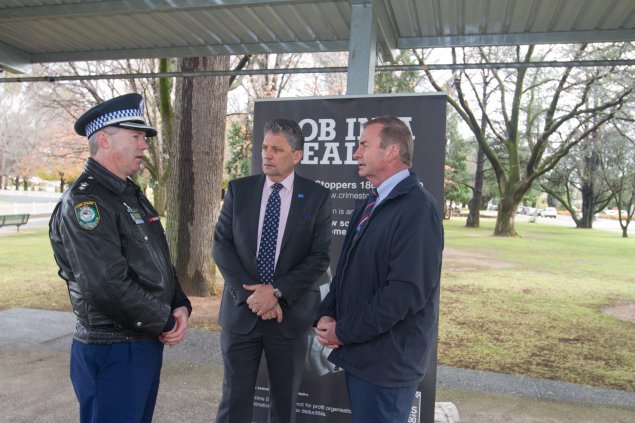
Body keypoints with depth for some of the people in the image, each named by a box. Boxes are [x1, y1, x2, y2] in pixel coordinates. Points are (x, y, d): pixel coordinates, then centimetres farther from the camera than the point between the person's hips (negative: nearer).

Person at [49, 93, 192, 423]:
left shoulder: (132, 195, 12)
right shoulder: (84, 201, -18)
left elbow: (159, 262, 16)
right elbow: (108, 285, -26)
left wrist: (180, 306, 0)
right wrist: (165, 322, -14)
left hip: (149, 342, 9)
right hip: (112, 350, -9)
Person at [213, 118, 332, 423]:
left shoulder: (317, 197, -2)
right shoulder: (238, 190, 3)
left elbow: (319, 257, -7)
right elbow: (222, 245, -1)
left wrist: (277, 291, -16)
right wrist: (249, 292, -12)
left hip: (291, 312, -1)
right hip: (241, 309, 1)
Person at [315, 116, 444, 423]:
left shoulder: (417, 208, -18)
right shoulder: (370, 205, 11)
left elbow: (406, 291, -25)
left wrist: (344, 331, -16)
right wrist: (327, 315, -1)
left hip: (386, 360, -8)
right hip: (358, 351, 8)